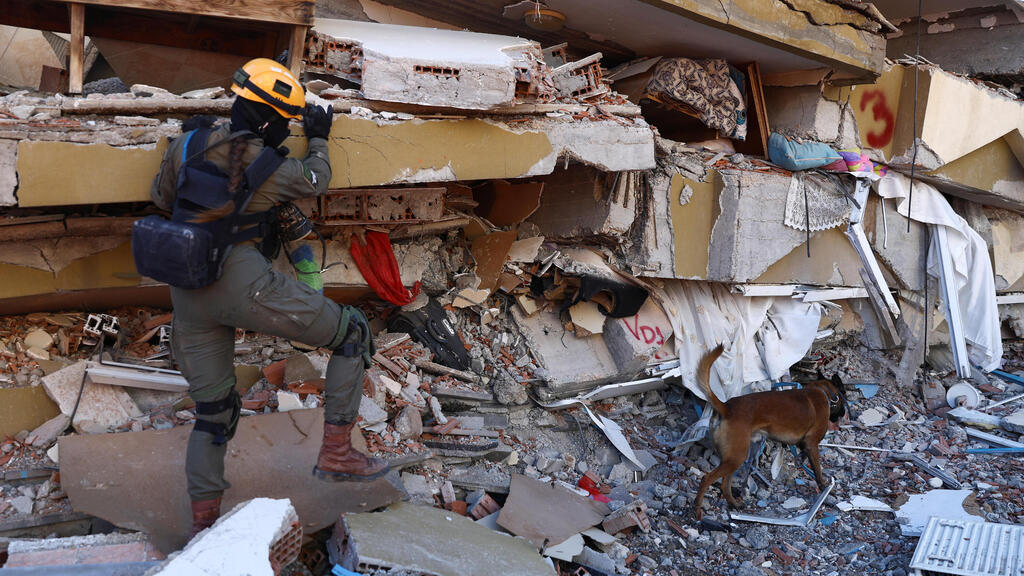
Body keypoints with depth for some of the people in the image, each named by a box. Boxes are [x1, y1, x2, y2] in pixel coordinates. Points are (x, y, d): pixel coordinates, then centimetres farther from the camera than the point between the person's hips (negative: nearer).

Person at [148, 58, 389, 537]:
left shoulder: (189, 144, 8)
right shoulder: (274, 169, -4)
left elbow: (161, 196, 24)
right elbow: (317, 181, 17)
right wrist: (318, 139, 33)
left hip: (188, 295, 7)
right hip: (240, 282, -6)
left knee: (212, 411, 18)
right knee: (352, 333, 4)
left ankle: (202, 525, 22)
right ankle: (336, 452, 1)